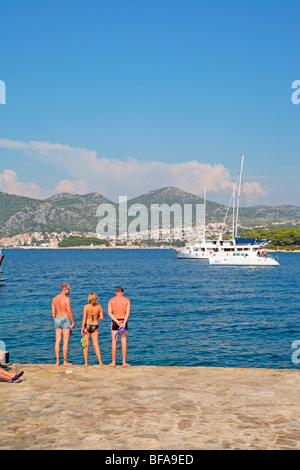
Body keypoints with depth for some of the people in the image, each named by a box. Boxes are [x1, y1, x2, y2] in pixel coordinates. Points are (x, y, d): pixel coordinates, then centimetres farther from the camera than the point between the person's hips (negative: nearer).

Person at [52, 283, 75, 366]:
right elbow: (69, 312, -17)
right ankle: (65, 362, 2)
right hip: (66, 320, -6)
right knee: (66, 342, -1)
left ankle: (57, 361, 10)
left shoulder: (55, 298, 6)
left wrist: (55, 322, 18)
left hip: (57, 320, 6)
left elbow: (53, 312, 9)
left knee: (57, 341, 8)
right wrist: (73, 322, -8)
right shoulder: (66, 299, -15)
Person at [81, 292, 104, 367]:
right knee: (96, 345, 9)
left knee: (86, 345, 7)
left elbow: (84, 318, -15)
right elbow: (101, 318, -4)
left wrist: (82, 328, -11)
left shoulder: (86, 306, -11)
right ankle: (100, 362, 6)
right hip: (95, 326, 2)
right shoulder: (99, 307, -4)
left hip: (87, 325, -2)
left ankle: (86, 363, 8)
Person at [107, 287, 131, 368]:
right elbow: (128, 312, -12)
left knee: (114, 342, 6)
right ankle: (124, 363, 5)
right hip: (124, 321, -1)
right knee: (124, 342, 4)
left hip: (115, 322, 1)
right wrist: (124, 323, -19)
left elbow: (109, 312, -7)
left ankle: (113, 362, 8)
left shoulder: (111, 300, 4)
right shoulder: (127, 300, 0)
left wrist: (117, 321, -15)